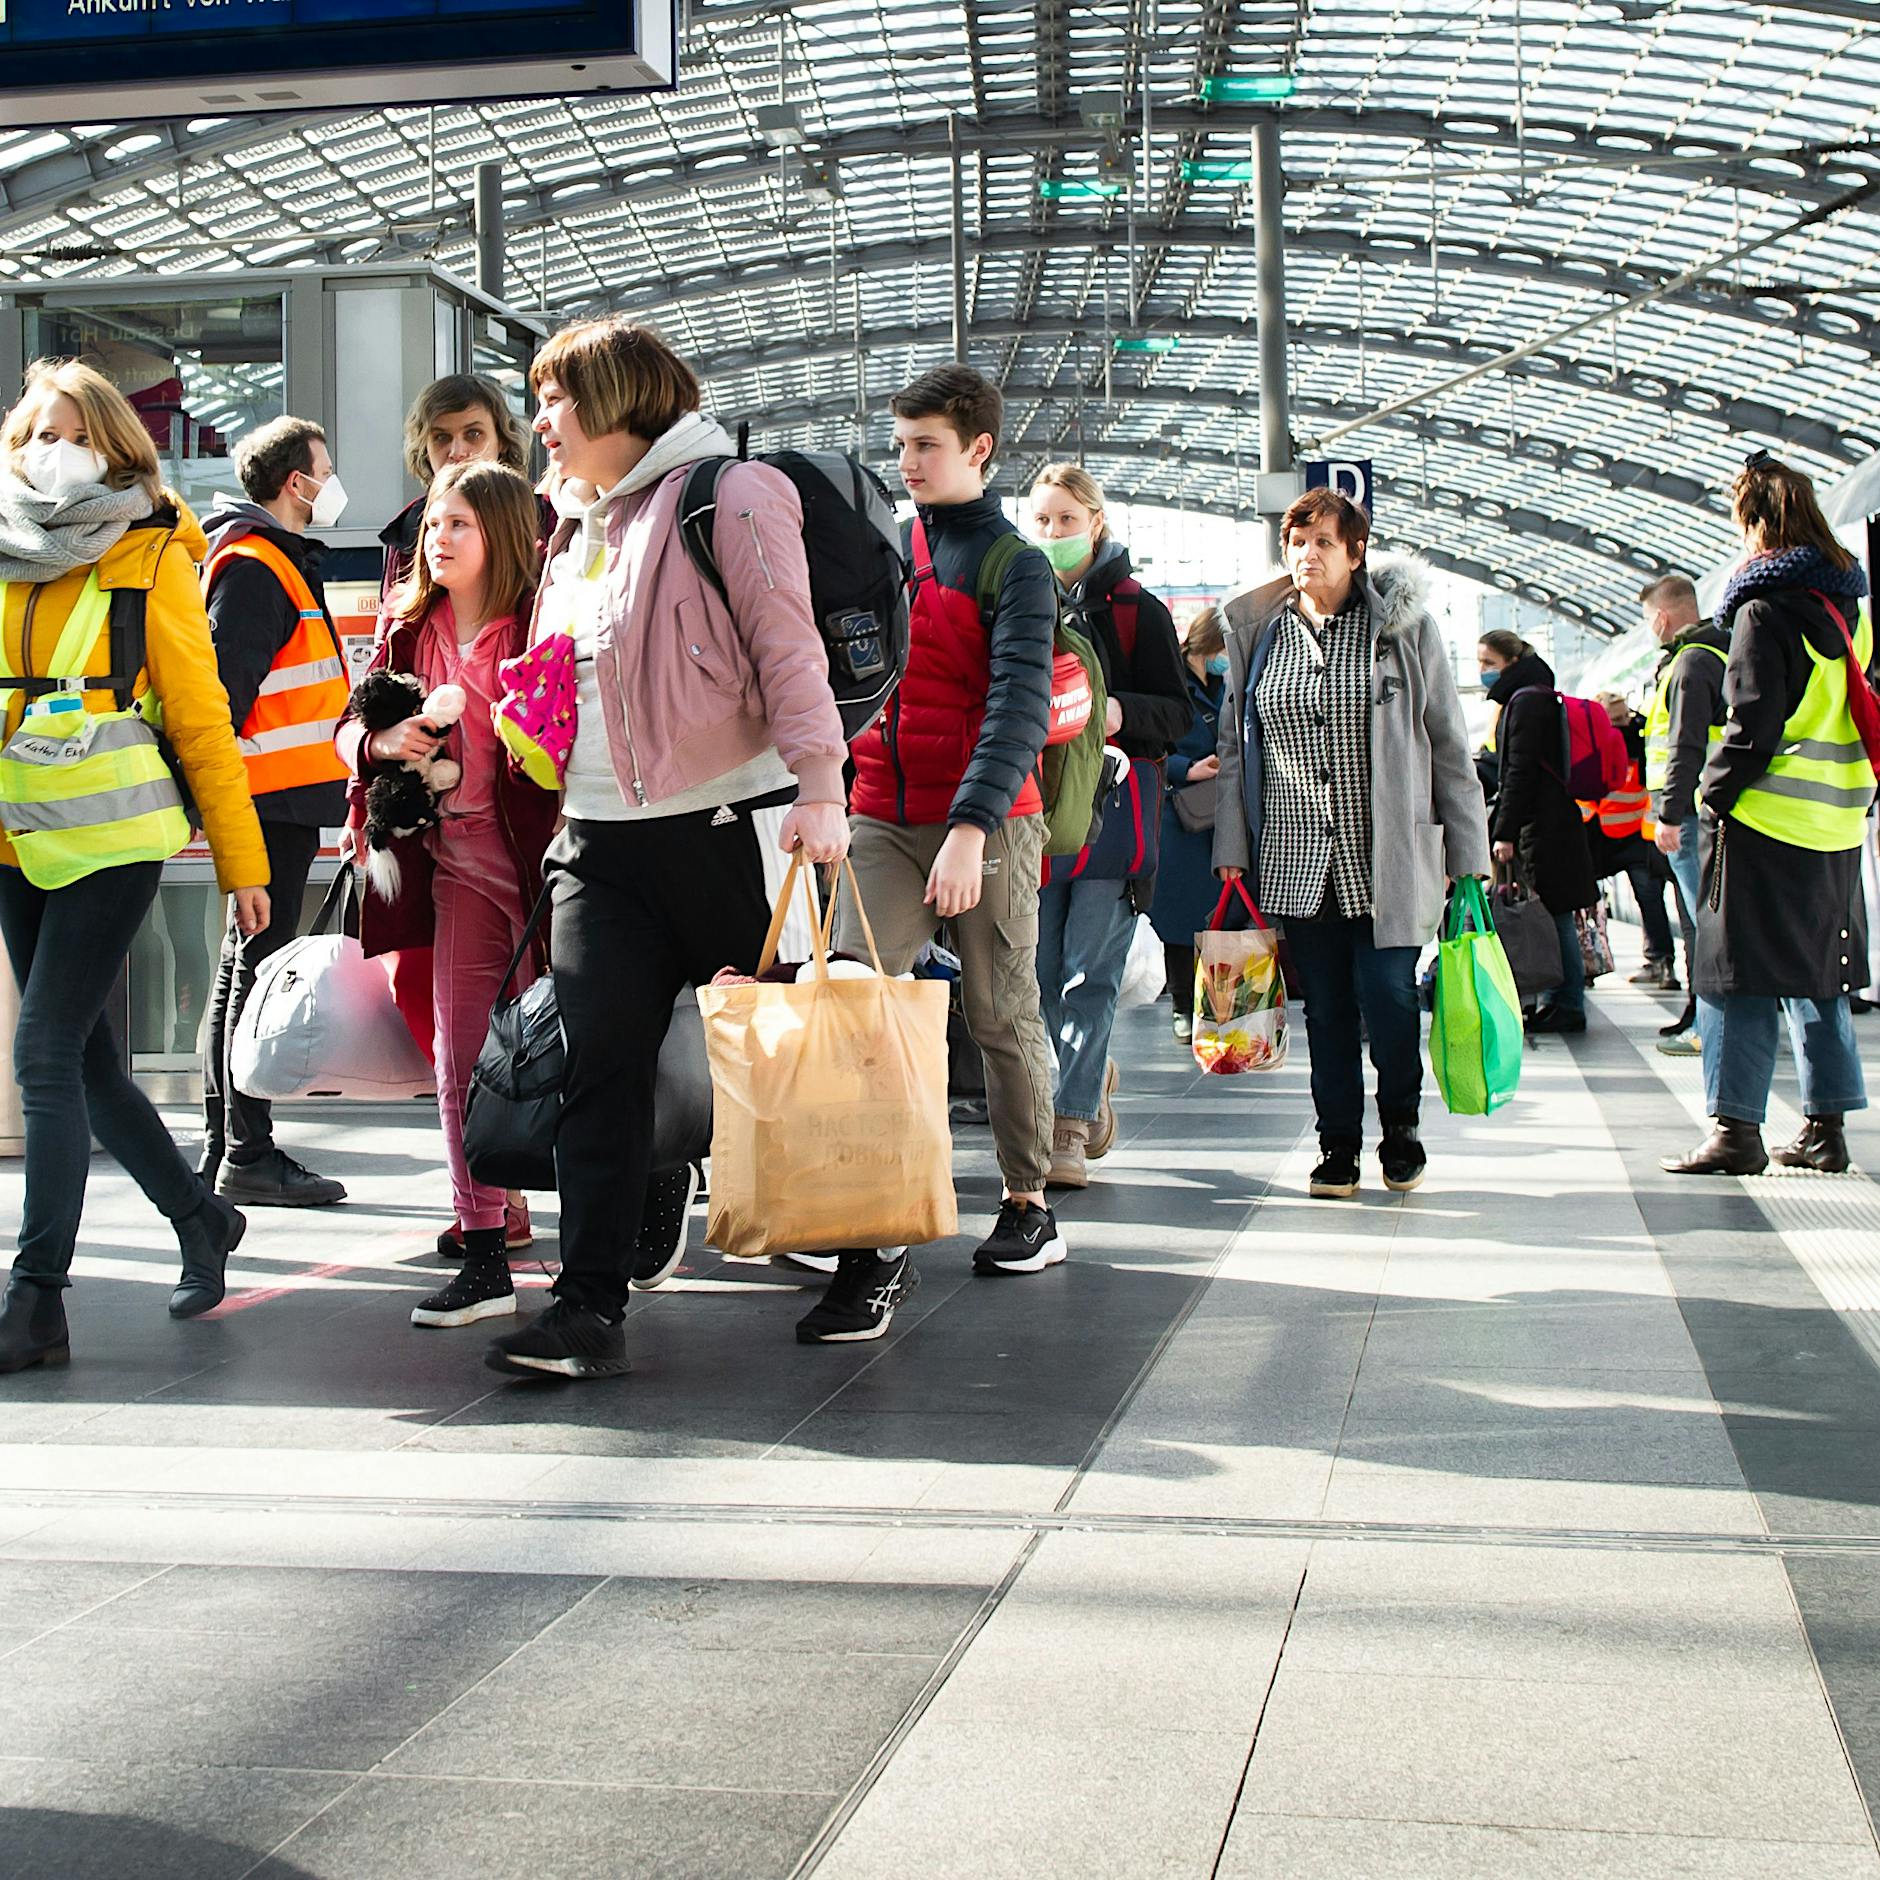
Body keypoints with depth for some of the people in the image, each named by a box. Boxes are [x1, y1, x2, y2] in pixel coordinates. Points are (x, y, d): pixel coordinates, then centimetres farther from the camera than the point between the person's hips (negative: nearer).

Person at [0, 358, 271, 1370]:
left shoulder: (151, 556, -3)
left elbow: (201, 716, -2)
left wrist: (242, 858, -2)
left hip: (111, 836, -5)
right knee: (83, 1058, 10)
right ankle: (200, 1216, 30)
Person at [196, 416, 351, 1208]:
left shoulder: (277, 560, 21)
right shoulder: (254, 565, -12)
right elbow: (223, 682, -19)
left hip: (283, 796, 11)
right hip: (273, 795, -11)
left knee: (243, 967, 13)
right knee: (259, 968, -8)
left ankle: (222, 1148, 20)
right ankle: (247, 1156, -4)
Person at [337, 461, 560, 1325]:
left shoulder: (542, 623, -8)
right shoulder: (409, 628, 10)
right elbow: (350, 725, 16)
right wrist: (382, 741, -7)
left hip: (539, 855, -5)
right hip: (458, 864, 6)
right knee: (460, 1055, 3)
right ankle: (484, 1259, 8)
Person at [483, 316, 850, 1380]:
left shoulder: (730, 494, -4)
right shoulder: (579, 530, 20)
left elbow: (787, 647, -12)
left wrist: (819, 788, -20)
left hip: (728, 825, -6)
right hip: (603, 843, 7)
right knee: (600, 1070, -3)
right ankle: (591, 1308, -3)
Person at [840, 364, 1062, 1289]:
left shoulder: (1014, 565, -5)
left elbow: (1018, 706, -17)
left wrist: (970, 829, -29)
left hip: (988, 821, -4)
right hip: (884, 819, 4)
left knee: (1003, 1015, 7)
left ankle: (1028, 1204, 22)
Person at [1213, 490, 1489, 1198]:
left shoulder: (1403, 624, 0)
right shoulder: (1257, 631, 9)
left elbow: (1449, 743, 2)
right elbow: (1234, 747, 13)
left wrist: (1467, 853, -1)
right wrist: (1231, 849, 7)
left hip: (1384, 857, -2)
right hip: (1295, 859, 3)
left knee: (1387, 992, -8)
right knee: (1325, 1003, 5)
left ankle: (1400, 1126, 16)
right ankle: (1338, 1144, 17)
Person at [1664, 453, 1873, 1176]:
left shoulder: (1766, 609, -13)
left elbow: (1751, 729, -16)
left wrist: (1714, 791, -5)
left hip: (1765, 820, -8)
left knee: (1739, 976, -3)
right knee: (1814, 973, 13)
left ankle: (1735, 1129, -3)